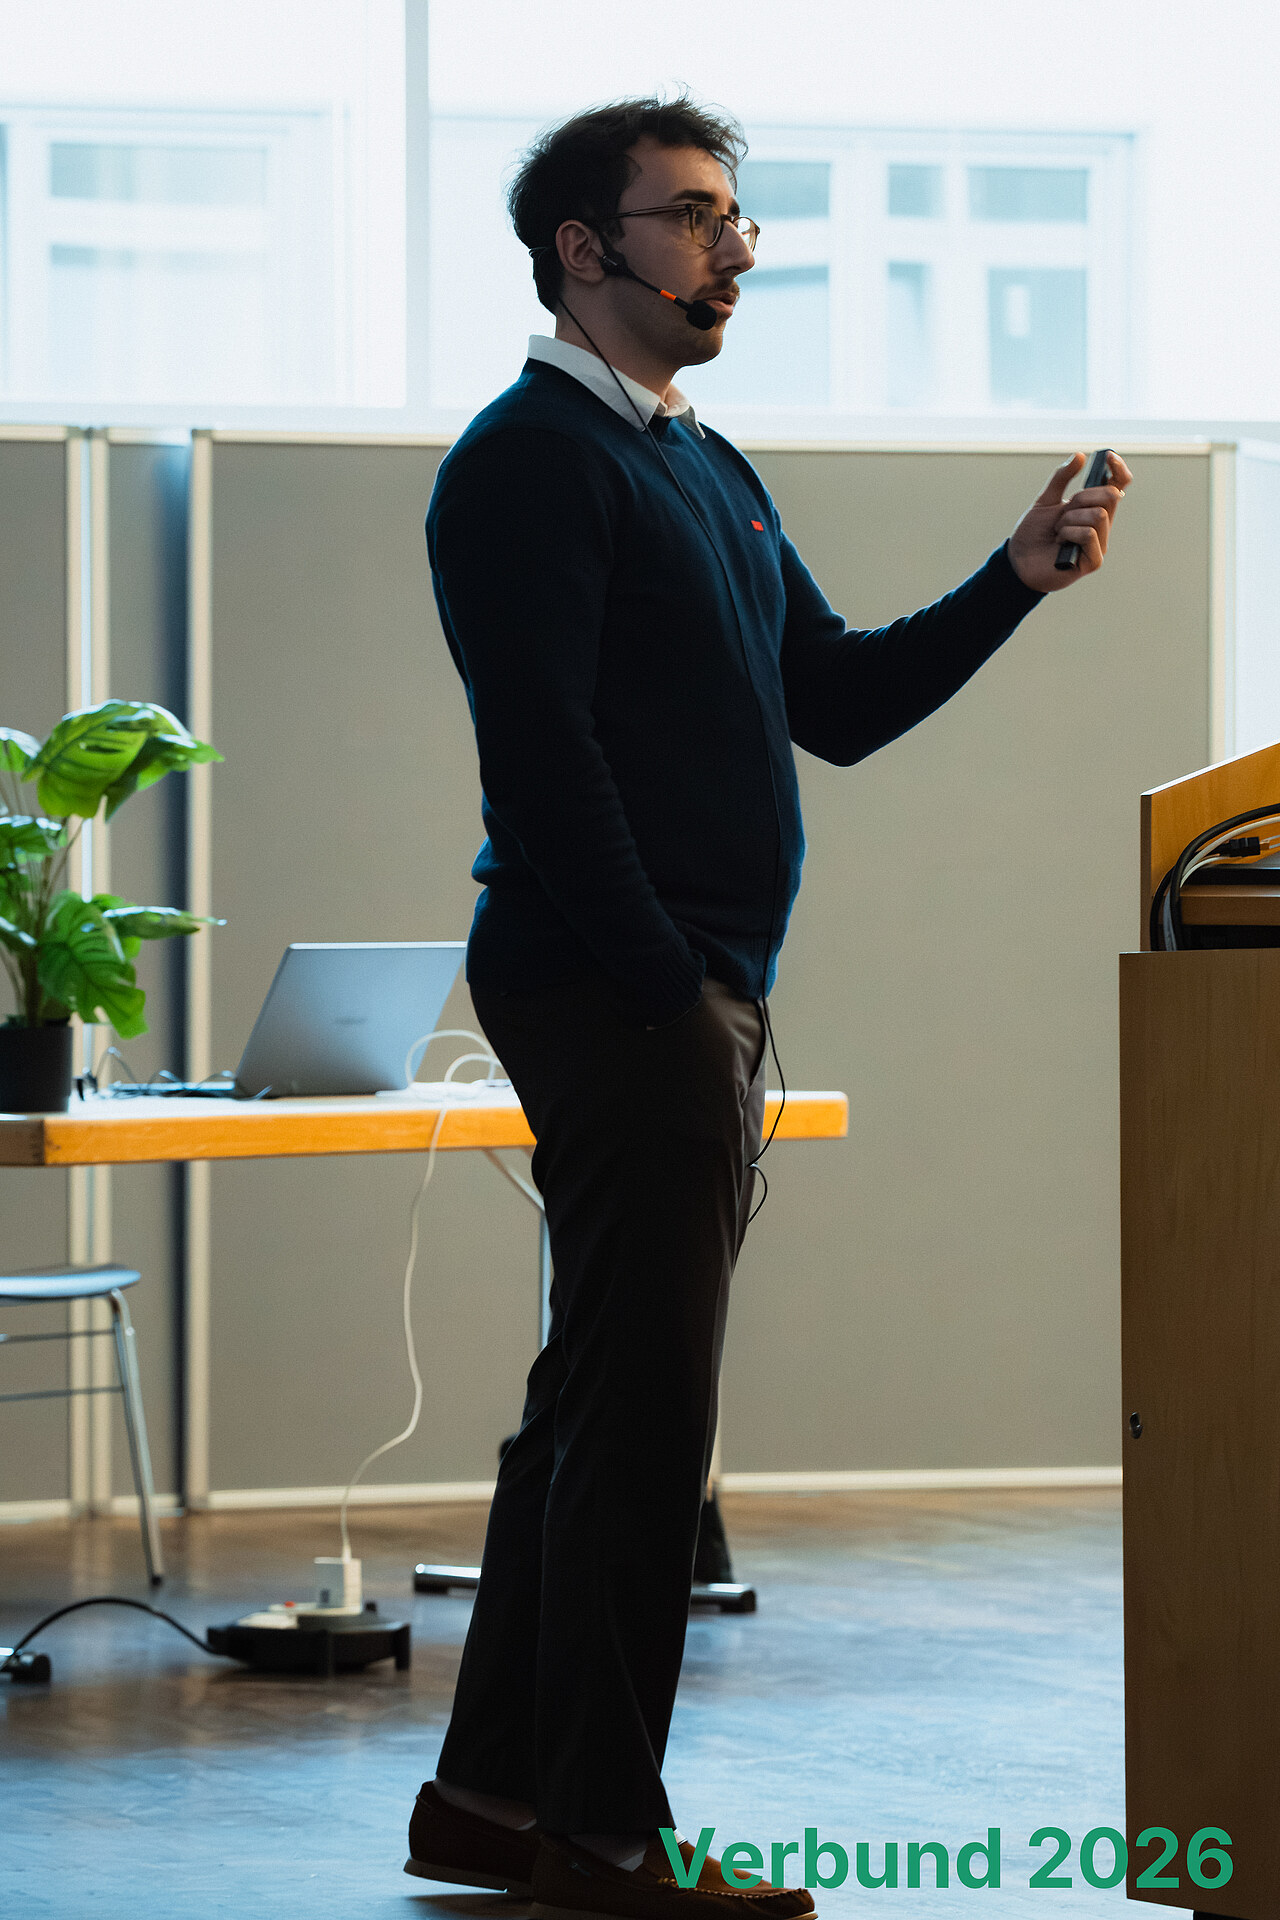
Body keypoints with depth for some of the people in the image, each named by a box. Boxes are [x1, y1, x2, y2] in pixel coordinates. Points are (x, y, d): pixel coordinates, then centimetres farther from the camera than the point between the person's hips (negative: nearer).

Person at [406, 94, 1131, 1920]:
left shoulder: (708, 471, 21)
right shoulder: (533, 461, -9)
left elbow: (841, 703, 20)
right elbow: (540, 749, -17)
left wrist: (1019, 574, 8)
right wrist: (667, 985, -19)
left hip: (701, 996, 10)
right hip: (617, 993, -10)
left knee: (602, 1395, 12)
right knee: (642, 1407, -8)